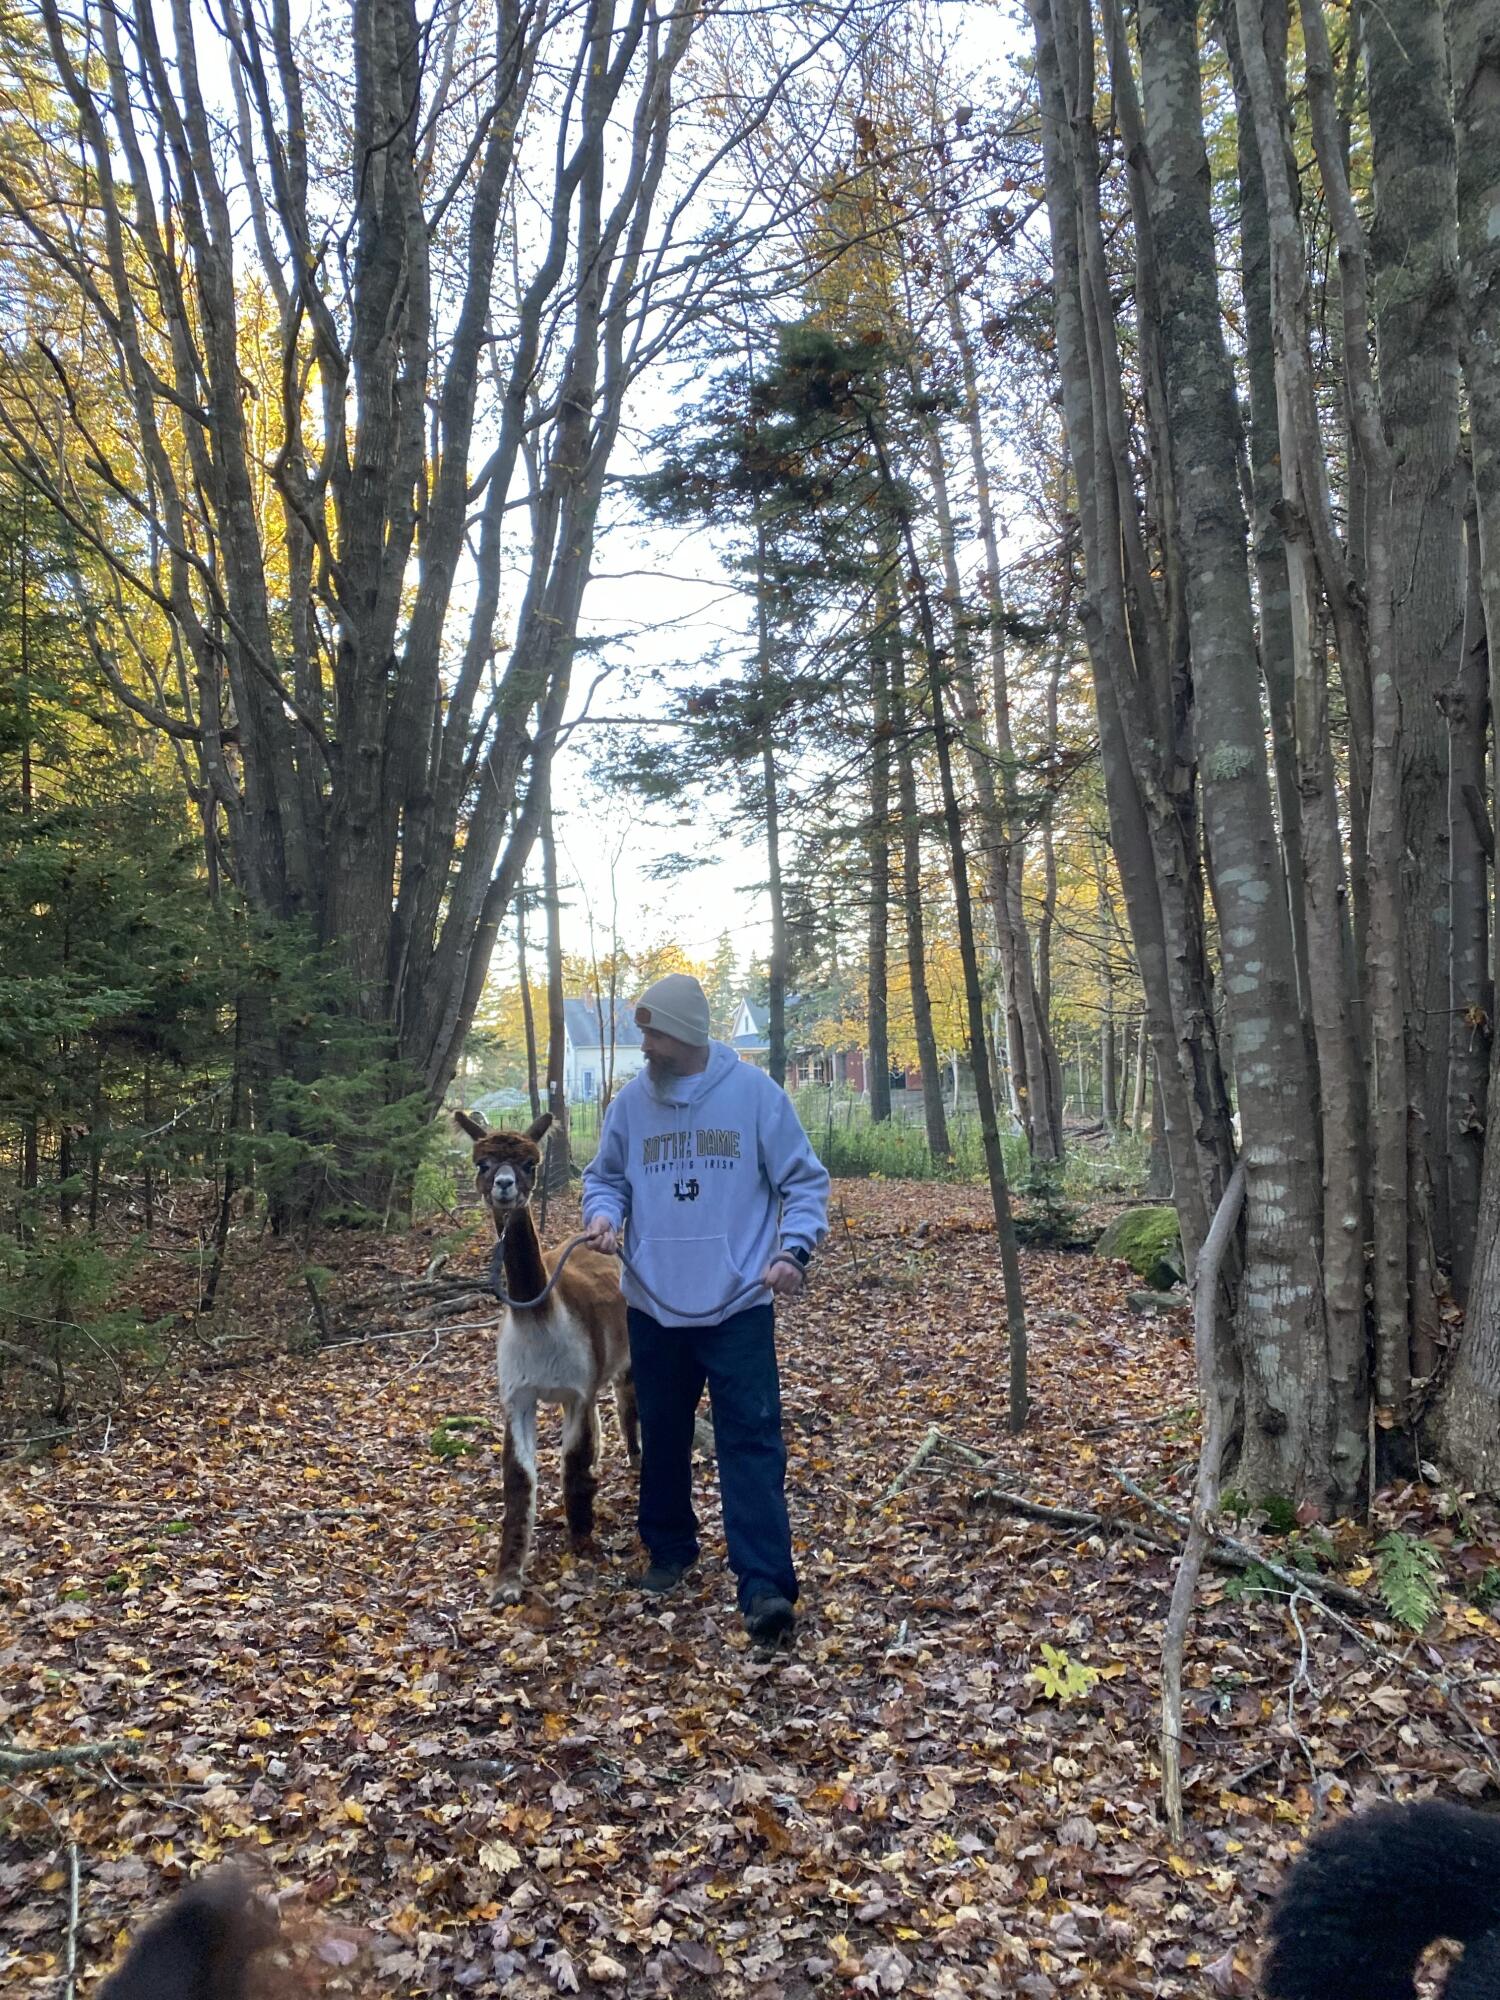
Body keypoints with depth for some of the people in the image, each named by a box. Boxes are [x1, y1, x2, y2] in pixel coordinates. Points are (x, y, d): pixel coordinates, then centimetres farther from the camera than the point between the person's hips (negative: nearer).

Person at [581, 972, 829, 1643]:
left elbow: (804, 1181, -1)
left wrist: (795, 1249, -16)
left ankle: (765, 1587, -4)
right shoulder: (631, 1102, 2)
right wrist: (602, 1213, -8)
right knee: (663, 1438, 17)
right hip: (654, 1308, 4)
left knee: (751, 1443, -6)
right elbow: (604, 1177, 14)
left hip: (738, 1308, -3)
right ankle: (669, 1550, 36)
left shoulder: (755, 1094, -6)